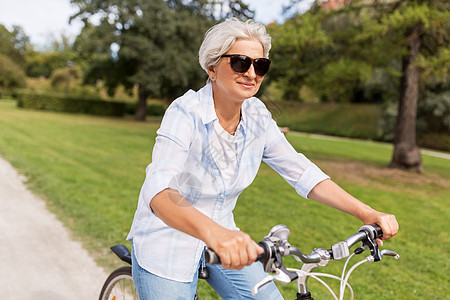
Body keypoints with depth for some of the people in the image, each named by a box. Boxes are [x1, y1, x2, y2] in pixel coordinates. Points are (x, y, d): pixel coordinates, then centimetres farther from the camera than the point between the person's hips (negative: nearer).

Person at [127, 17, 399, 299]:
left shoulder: (257, 117, -7)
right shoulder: (185, 113, -24)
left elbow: (302, 172, -4)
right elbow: (159, 192, -38)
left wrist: (368, 214, -14)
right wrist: (214, 233, -57)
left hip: (224, 241, 5)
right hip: (167, 248, -5)